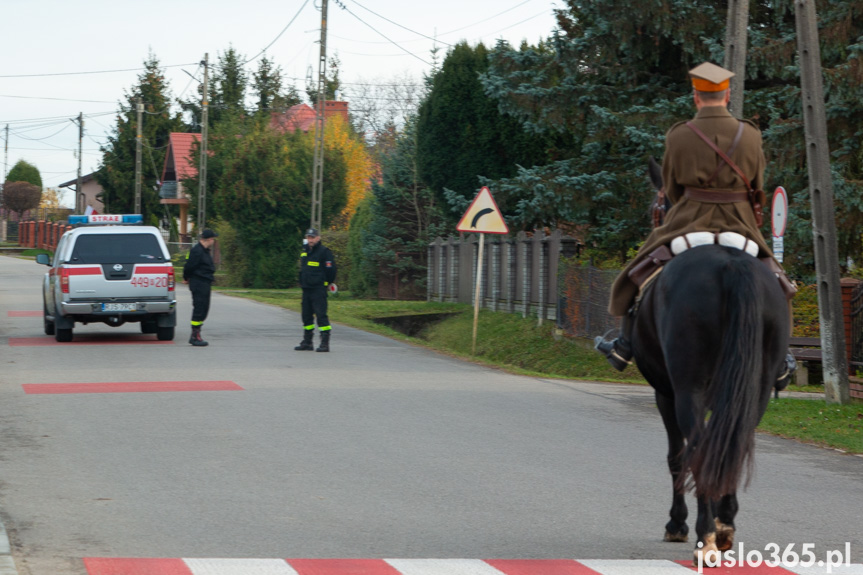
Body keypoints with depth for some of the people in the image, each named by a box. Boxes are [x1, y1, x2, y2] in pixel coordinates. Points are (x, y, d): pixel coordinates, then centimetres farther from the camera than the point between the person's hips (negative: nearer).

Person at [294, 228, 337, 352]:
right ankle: (307, 342, 20)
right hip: (306, 289, 8)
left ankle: (325, 343, -11)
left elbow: (330, 269, -7)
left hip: (319, 289, -8)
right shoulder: (305, 251, 15)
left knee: (321, 314, -12)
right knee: (306, 315, 12)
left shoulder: (324, 251, -8)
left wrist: (327, 283, 0)